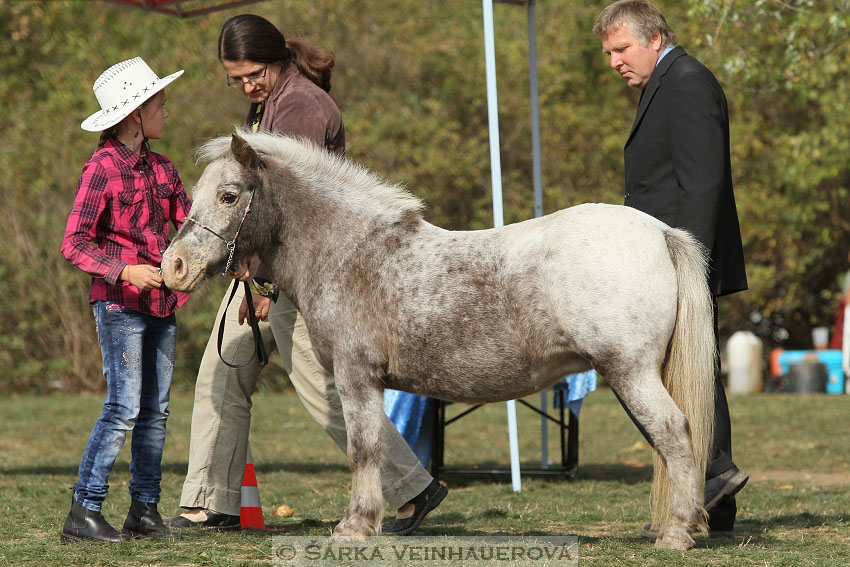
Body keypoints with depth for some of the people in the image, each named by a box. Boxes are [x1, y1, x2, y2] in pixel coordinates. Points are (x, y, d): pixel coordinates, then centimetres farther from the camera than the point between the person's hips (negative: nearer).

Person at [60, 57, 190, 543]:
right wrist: (125, 270, -23)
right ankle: (84, 511, -6)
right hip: (121, 303, -7)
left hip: (161, 302, 7)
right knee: (125, 407, -10)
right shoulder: (103, 169, -9)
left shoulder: (161, 168, 12)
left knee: (156, 410, 8)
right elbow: (75, 244, -12)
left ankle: (145, 510, 16)